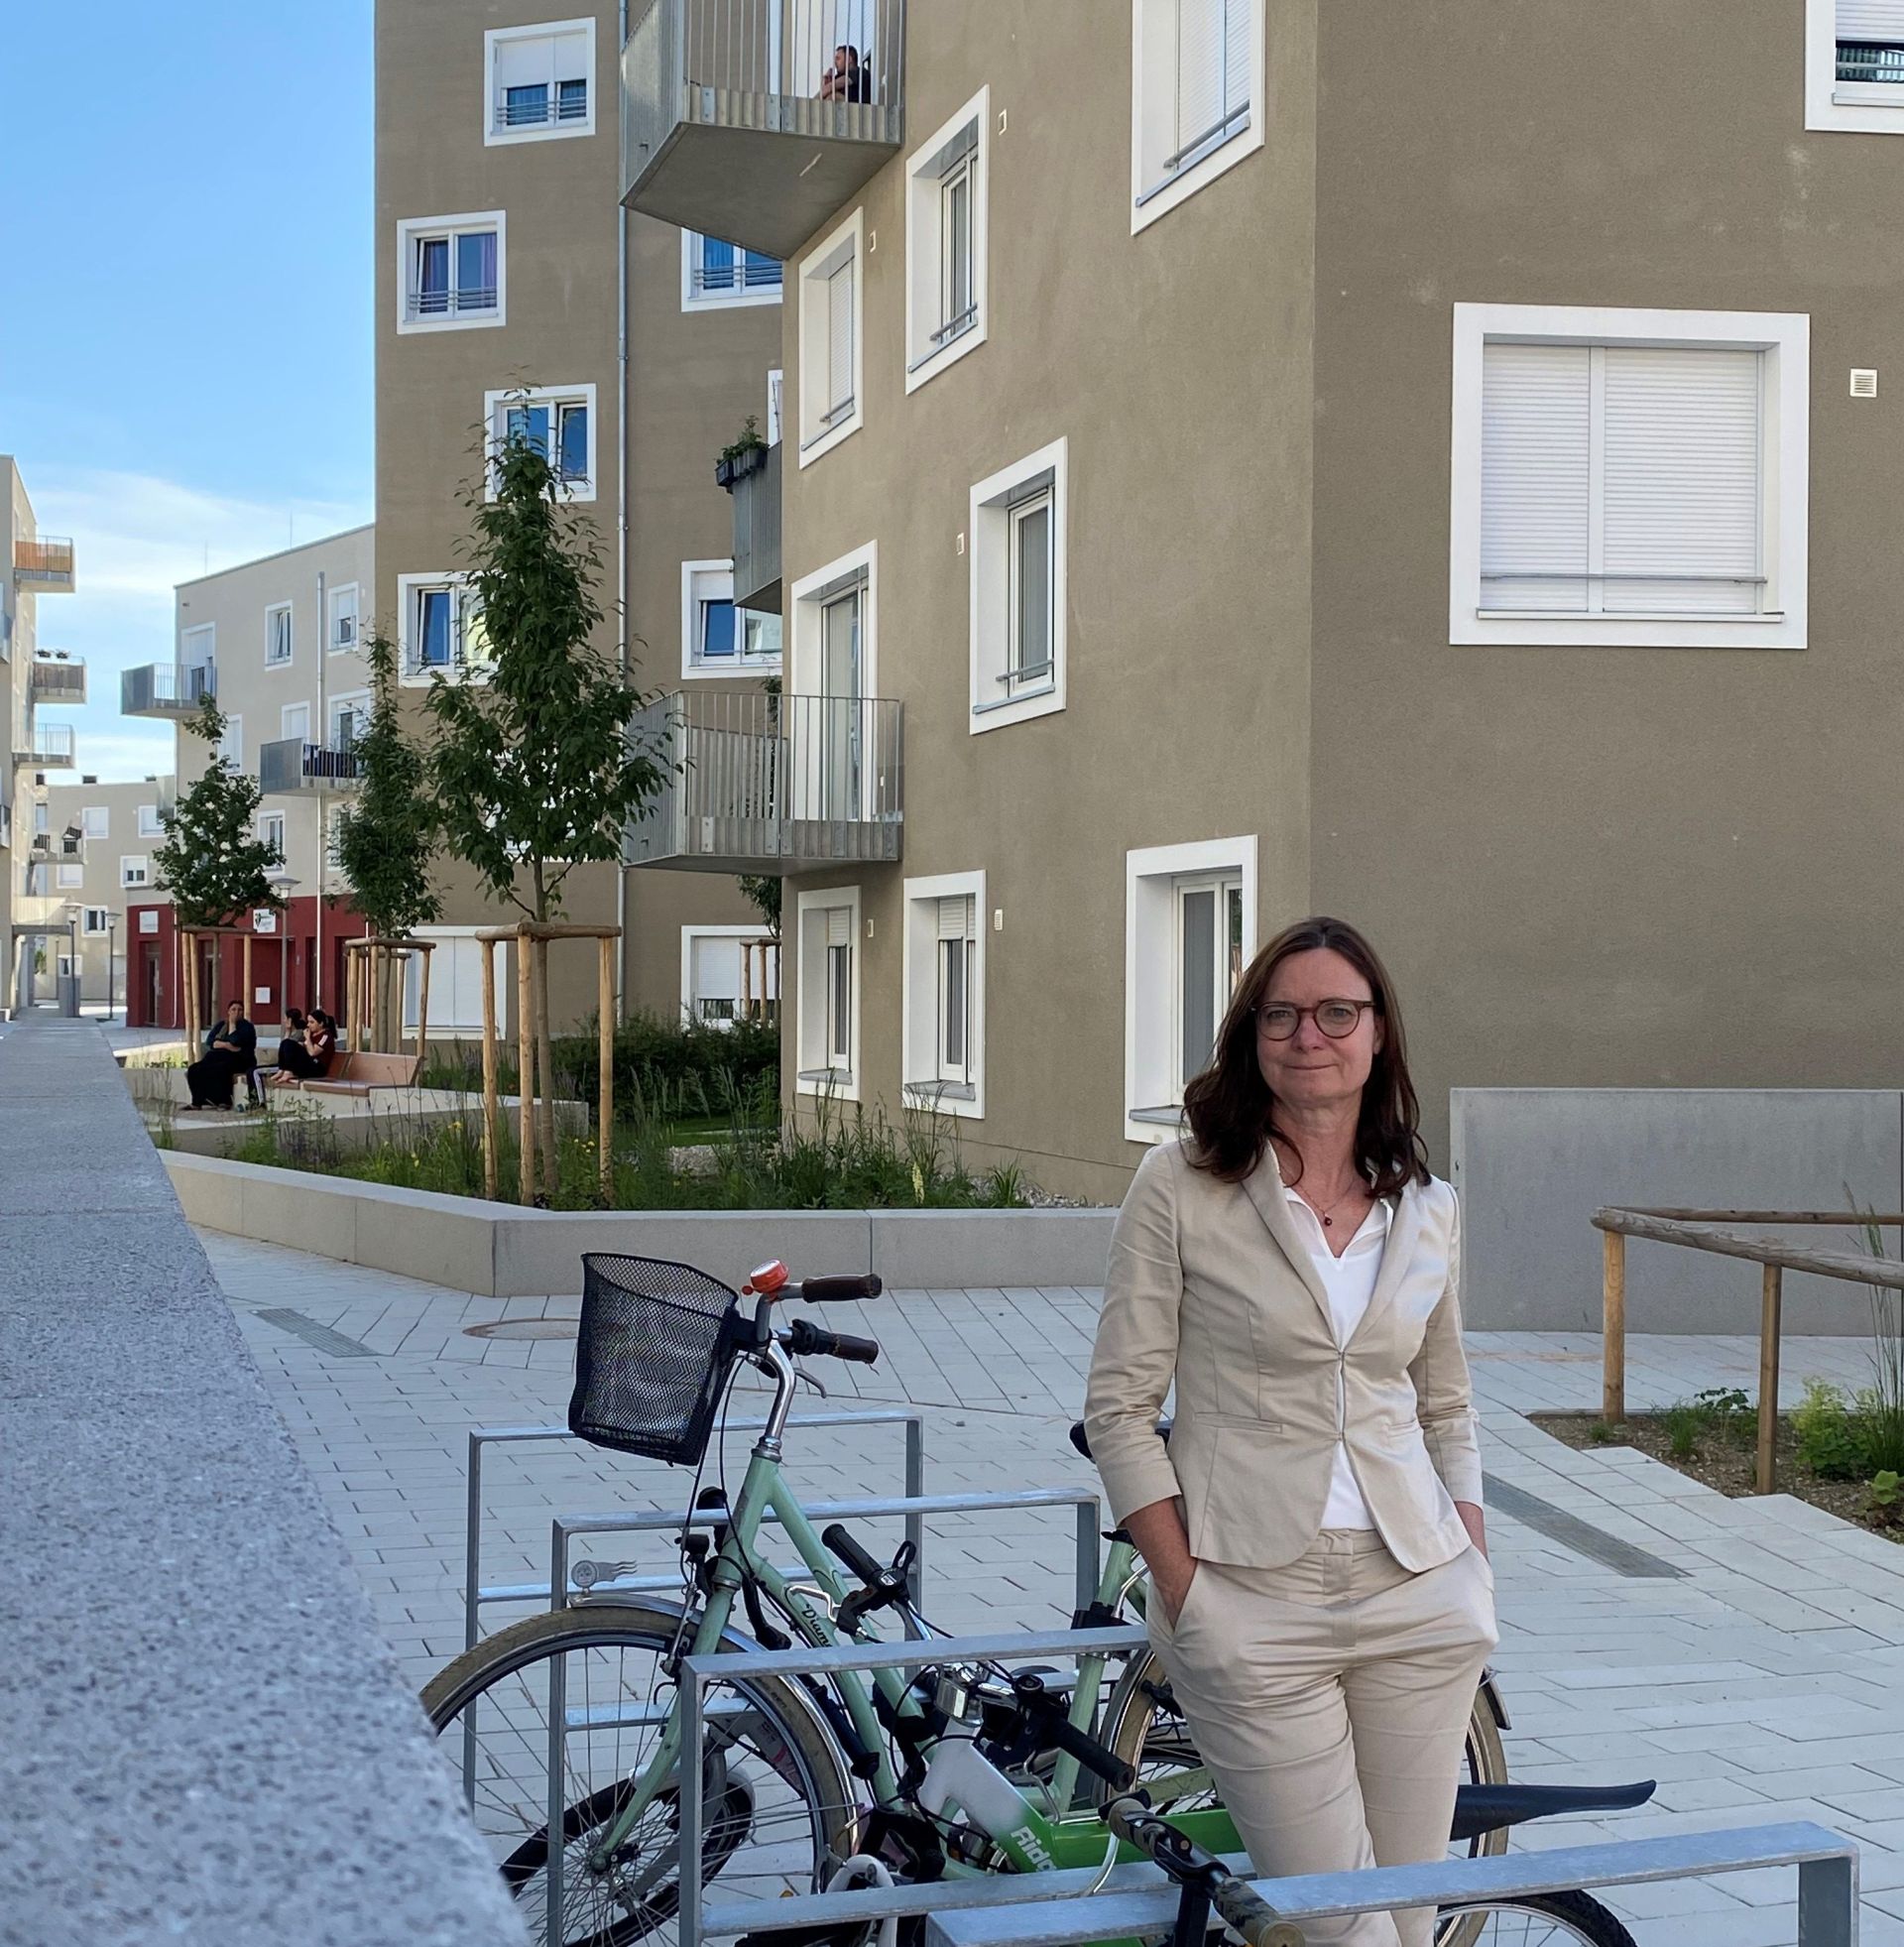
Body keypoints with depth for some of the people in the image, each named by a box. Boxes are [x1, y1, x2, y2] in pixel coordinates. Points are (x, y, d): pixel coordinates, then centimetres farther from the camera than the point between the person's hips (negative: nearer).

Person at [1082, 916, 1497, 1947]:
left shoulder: (1427, 1210, 9)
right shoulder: (1180, 1183, -4)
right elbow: (1120, 1409, -4)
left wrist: (1476, 1581, 7)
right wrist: (1188, 1593, -10)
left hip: (1418, 1598, 4)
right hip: (1254, 1608, -4)